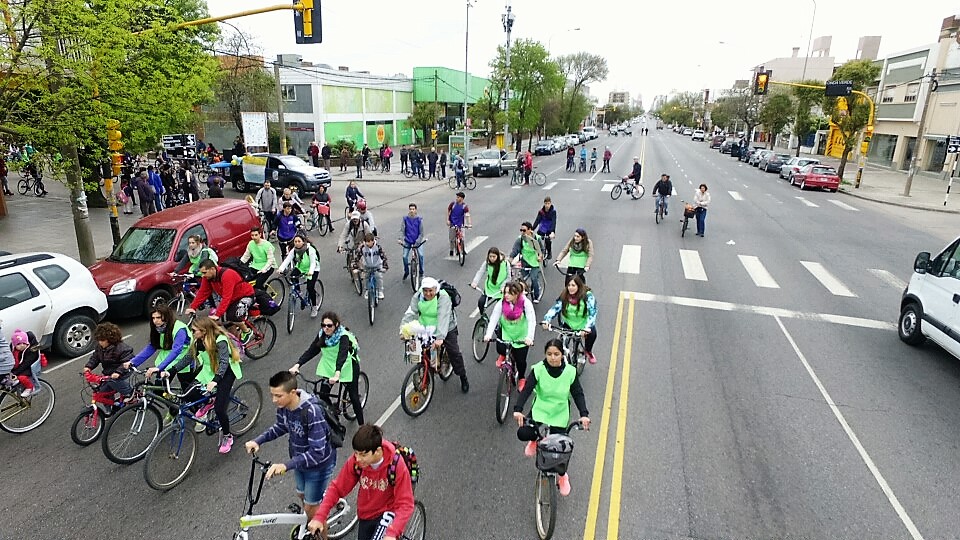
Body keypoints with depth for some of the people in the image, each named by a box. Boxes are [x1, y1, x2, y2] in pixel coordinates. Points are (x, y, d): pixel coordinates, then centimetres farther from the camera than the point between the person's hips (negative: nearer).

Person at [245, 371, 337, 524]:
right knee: (302, 495, 27)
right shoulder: (283, 405, -15)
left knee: (311, 507, 6)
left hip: (318, 464, -7)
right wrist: (258, 440, -6)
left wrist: (286, 465, -43)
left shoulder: (312, 412, -38)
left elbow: (317, 452, -36)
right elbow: (281, 426, 7)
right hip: (300, 459, 7)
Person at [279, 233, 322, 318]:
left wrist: (310, 272, -49)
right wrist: (281, 269, -37)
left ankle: (315, 307, 3)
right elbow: (287, 260, -20)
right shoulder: (294, 250, -11)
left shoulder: (310, 250, -24)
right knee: (292, 275, -26)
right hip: (300, 268, 5)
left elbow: (313, 263, -30)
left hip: (312, 270, -4)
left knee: (310, 287, -16)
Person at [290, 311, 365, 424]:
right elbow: (311, 351, -13)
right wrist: (297, 365, -27)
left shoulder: (343, 336, -28)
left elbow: (342, 355, -41)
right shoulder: (321, 335, -9)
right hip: (330, 366, 5)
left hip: (347, 367, -5)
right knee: (323, 394, -3)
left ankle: (361, 425, 17)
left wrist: (337, 374, -56)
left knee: (353, 397, 2)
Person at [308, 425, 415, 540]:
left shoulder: (396, 465, -28)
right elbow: (337, 488, -8)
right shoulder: (355, 461, -20)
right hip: (366, 515, 4)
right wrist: (319, 517, -19)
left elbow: (405, 504, -27)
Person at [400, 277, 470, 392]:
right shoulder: (417, 296, -12)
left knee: (454, 353, -3)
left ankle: (463, 378, 19)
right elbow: (410, 313, -20)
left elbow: (443, 318, -38)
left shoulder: (443, 297, -27)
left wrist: (440, 337, -49)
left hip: (446, 329, -3)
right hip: (425, 330, 4)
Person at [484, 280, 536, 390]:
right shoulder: (501, 303, -18)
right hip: (506, 332, 1)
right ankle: (503, 355, 19)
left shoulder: (526, 303, -23)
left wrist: (529, 337, -39)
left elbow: (532, 321, -27)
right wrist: (488, 334, -34)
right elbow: (493, 318, -21)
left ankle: (521, 378, 36)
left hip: (521, 336, -1)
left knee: (521, 360, 2)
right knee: (500, 348, -23)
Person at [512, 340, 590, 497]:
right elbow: (526, 390, -23)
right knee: (523, 434, -23)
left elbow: (578, 394, -11)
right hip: (539, 411, 0)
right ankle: (534, 440, 16)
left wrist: (584, 414, -26)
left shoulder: (570, 372, -13)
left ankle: (563, 476, 34)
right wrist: (518, 410, -37)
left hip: (560, 416, 0)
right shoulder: (538, 369, -16)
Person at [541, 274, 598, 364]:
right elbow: (555, 308, -18)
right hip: (568, 323, 2)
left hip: (583, 324, -1)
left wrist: (586, 328, -41)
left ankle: (588, 351, 10)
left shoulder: (587, 295, -21)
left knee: (592, 333, -23)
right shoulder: (564, 295, -12)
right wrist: (546, 320, -36)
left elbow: (592, 313, -27)